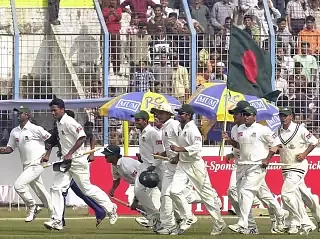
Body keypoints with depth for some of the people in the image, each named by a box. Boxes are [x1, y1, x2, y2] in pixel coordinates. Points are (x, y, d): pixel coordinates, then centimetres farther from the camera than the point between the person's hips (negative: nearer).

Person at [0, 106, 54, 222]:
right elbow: (10, 148, 13)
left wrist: (47, 154, -16)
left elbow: (51, 139, -10)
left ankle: (32, 207, -3)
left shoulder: (35, 129, -11)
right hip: (27, 167, 8)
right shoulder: (14, 132, 10)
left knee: (19, 184, -19)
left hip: (36, 164, -8)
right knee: (40, 192, 12)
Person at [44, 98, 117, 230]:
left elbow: (82, 137, -26)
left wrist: (70, 153, -27)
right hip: (65, 161, 9)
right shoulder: (58, 123, 12)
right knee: (57, 188, -4)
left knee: (86, 188, 1)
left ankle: (111, 208, 19)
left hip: (77, 160, -9)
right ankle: (57, 221, -5)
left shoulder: (69, 122, -18)